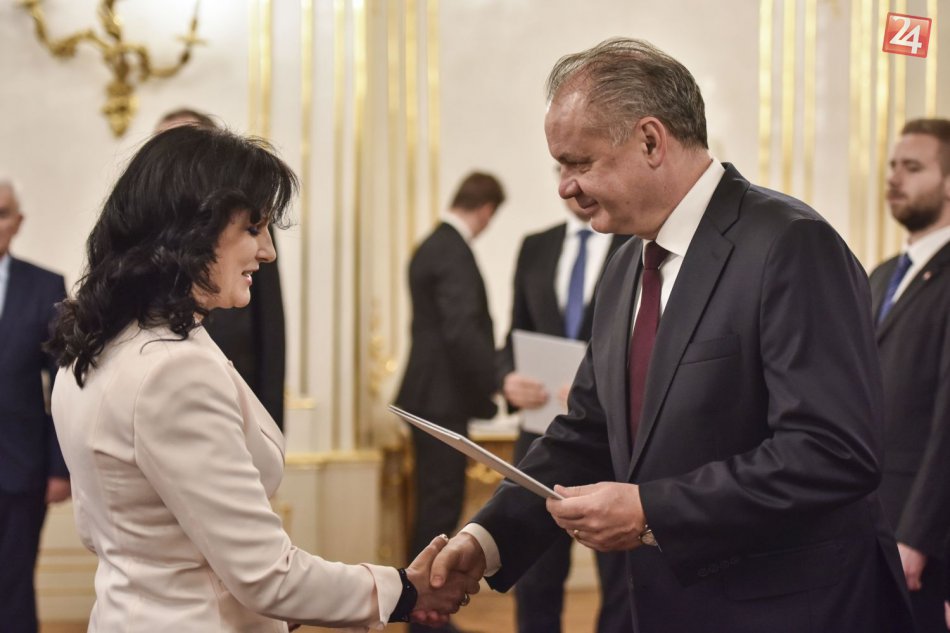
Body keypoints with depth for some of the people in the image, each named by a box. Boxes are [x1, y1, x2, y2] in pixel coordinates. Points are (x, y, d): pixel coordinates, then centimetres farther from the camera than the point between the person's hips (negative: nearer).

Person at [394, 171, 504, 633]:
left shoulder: (432, 246, 14)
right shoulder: (454, 253, -16)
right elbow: (462, 331, -22)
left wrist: (485, 384, 16)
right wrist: (495, 384, -13)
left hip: (430, 393, 10)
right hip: (442, 398, -10)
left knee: (434, 504, 15)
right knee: (442, 505, -5)